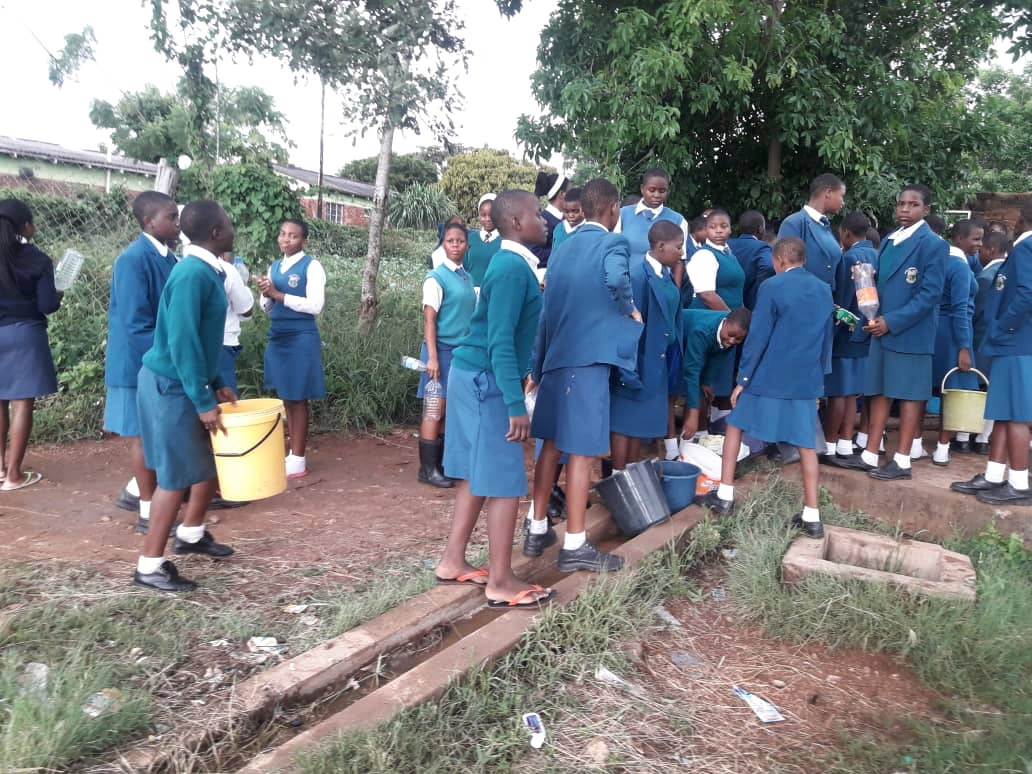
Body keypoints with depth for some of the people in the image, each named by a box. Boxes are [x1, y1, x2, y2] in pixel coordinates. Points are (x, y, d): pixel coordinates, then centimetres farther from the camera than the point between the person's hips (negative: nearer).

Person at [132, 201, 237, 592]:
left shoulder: (207, 270, 8)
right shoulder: (193, 274, -22)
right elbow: (182, 343, -25)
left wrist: (216, 384, 17)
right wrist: (203, 402, -23)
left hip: (188, 383, 10)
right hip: (171, 386, -10)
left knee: (210, 462, 18)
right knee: (176, 475, -2)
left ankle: (190, 534, 36)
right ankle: (150, 565, 11)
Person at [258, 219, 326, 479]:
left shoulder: (311, 266, -6)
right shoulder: (274, 267, 13)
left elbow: (315, 305, -15)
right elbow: (267, 309, 16)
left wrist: (279, 295, -17)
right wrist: (266, 295, -6)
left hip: (301, 339, -6)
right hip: (277, 337, 6)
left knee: (298, 399, -2)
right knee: (286, 398, 10)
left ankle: (298, 459, 6)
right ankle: (291, 453, 19)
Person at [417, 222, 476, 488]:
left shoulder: (468, 277, 11)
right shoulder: (436, 278, -8)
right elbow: (429, 319, -12)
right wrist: (432, 357, -18)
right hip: (443, 349, -6)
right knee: (437, 409, -1)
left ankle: (444, 463, 18)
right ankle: (427, 468, 8)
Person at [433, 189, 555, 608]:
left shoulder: (511, 263, 12)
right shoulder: (512, 268, -18)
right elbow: (500, 342, -23)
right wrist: (516, 404, -23)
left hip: (476, 377, 10)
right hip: (485, 380, -10)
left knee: (479, 474, 14)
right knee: (504, 481, -4)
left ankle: (453, 562, 24)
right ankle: (501, 582, 6)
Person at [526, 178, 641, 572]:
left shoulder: (564, 246, 15)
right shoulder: (613, 243, -6)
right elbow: (616, 279, -30)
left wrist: (537, 366, 22)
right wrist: (630, 310, -10)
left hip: (556, 357, 7)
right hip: (588, 358, -7)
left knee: (552, 443, 16)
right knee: (582, 450, -2)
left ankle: (538, 529, 24)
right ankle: (575, 545, 5)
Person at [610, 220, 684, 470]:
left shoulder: (665, 275, 7)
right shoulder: (638, 274, -20)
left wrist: (672, 356, 12)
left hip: (656, 362, 9)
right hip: (637, 361, -8)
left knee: (642, 419, 16)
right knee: (624, 419, 4)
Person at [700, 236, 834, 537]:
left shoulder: (772, 287, -9)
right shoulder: (824, 290, 9)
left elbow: (757, 337, -11)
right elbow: (826, 340, 13)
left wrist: (743, 378, -5)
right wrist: (819, 380, 21)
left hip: (769, 377, -4)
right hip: (807, 380, 5)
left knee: (735, 425, 12)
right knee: (806, 444, 7)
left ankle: (724, 496, 12)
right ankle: (811, 516, 7)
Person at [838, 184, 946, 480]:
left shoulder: (932, 244, -10)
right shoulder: (889, 241, 13)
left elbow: (930, 294, -15)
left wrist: (891, 321, -18)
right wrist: (875, 317, 0)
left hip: (910, 332, -7)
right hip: (882, 329, 7)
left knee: (908, 394, 1)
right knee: (879, 392, 10)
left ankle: (902, 462, 9)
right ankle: (870, 455, 17)